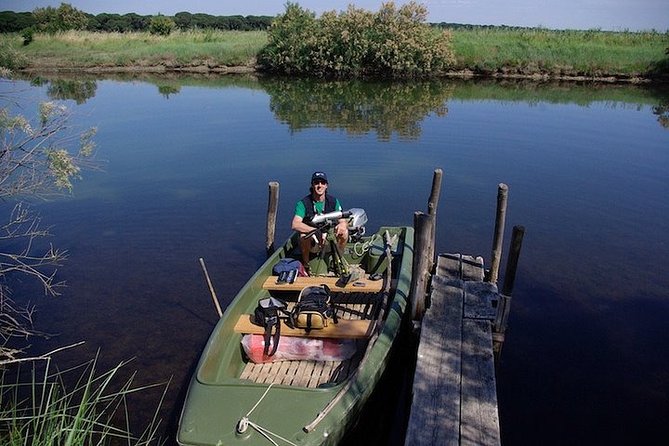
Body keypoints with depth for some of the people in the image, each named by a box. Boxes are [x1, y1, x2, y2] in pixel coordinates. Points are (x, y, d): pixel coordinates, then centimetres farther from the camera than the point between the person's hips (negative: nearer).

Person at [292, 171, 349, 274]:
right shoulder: (303, 203, -15)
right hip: (311, 243, -2)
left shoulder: (333, 201, -5)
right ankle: (305, 266, -11)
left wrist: (342, 224, -35)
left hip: (328, 240, 3)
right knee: (304, 235, -35)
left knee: (344, 232, -23)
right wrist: (316, 231, -40)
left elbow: (344, 221, -8)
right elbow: (295, 225, -28)